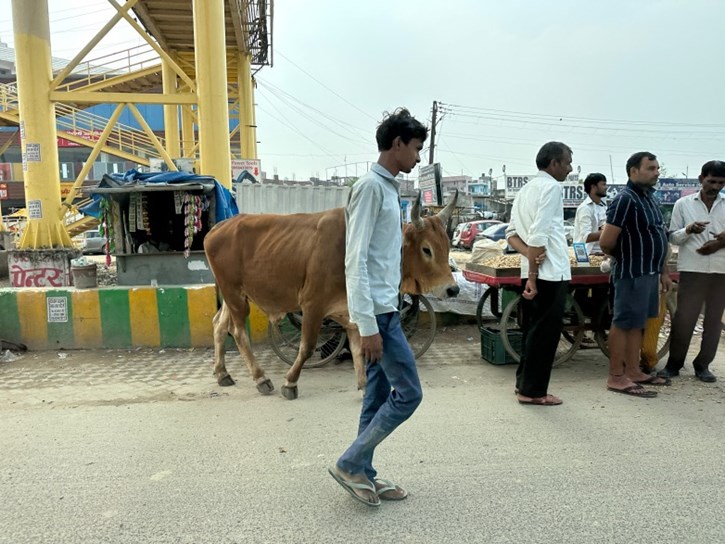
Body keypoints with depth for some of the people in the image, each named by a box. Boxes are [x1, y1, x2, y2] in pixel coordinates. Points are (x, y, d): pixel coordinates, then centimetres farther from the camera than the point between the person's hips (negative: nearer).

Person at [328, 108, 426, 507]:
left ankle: (363, 475, 24)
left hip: (385, 308, 9)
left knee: (379, 397, 13)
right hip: (376, 311, -9)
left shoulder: (387, 187, 15)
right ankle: (349, 464, 9)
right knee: (408, 393, -3)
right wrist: (368, 325, -21)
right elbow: (355, 260, -20)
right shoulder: (371, 186, -14)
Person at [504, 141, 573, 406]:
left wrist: (529, 254, -3)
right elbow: (539, 236, -19)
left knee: (532, 329, 15)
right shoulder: (551, 187, -10)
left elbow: (512, 233, 13)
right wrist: (534, 275, -16)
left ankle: (524, 383, 24)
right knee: (545, 332, -2)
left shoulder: (527, 188, 18)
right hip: (550, 272, -9)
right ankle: (533, 391, 5)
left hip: (534, 271, 9)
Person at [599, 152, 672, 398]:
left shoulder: (650, 198, 14)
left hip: (650, 273, 9)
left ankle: (633, 371, 24)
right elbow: (606, 242, -20)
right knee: (623, 324, -2)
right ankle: (616, 377, 5)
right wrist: (623, 257, 0)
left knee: (637, 324, 14)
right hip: (632, 274, -9)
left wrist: (664, 272, 18)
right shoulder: (625, 200, -16)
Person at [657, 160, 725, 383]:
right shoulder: (683, 204, 4)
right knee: (683, 318, -1)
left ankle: (702, 364, 19)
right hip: (692, 270, -2)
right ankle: (674, 363, 11)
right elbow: (673, 237, 3)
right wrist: (688, 230, -17)